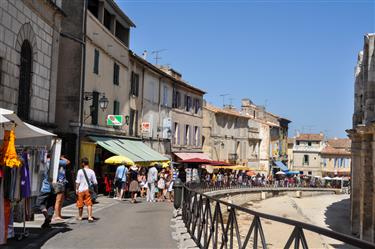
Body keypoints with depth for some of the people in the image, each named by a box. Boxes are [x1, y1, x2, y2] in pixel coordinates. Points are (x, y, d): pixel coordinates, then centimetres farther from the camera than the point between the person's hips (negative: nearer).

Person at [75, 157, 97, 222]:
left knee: (80, 204, 13)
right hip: (88, 190, 1)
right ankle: (90, 217, -13)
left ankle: (80, 217, 27)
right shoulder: (91, 171, -2)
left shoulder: (80, 171, -7)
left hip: (81, 190, -1)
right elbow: (95, 182, -2)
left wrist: (76, 189, 2)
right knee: (89, 204, -1)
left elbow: (78, 182, -6)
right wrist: (91, 183, 17)